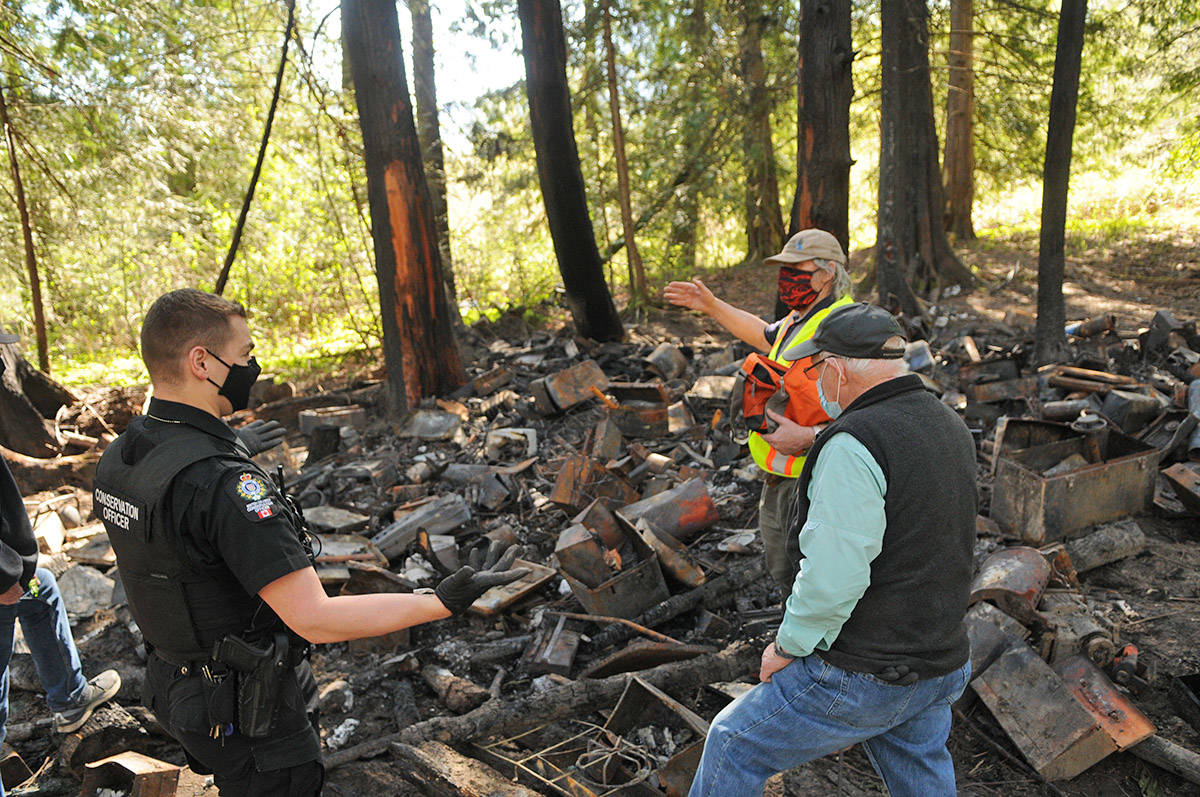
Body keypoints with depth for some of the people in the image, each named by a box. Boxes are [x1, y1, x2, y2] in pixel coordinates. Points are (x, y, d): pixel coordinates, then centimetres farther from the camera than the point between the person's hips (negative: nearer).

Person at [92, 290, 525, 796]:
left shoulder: (117, 458, -4)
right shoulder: (221, 481, -34)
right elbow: (315, 619, -35)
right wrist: (446, 601, -30)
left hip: (176, 682, 8)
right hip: (247, 713, -8)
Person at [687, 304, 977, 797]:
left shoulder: (853, 446, -24)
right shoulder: (953, 429, 6)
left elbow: (833, 576, -28)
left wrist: (788, 645, -14)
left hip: (860, 677, -8)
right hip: (941, 668, 8)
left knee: (733, 746, 11)